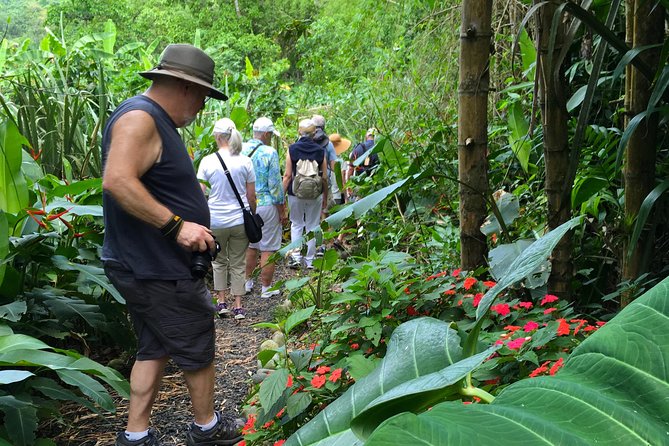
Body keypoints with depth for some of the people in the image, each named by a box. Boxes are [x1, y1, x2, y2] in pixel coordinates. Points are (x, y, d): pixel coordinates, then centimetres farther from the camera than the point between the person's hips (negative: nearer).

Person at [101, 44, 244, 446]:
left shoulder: (158, 122, 15)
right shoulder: (139, 117, -18)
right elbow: (118, 181, -30)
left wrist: (192, 205, 19)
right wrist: (176, 224, -30)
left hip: (147, 266, 10)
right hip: (156, 271, -10)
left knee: (155, 349, 17)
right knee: (199, 350, 6)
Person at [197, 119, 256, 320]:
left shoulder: (207, 161, -6)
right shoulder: (245, 161, -2)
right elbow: (251, 197, 2)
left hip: (215, 221, -1)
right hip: (239, 220, 1)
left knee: (219, 261, 19)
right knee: (238, 264, 10)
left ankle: (221, 302, 20)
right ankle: (238, 307, 13)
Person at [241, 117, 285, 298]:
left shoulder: (241, 150, 1)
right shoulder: (269, 152, -14)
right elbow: (275, 184, -12)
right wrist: (282, 211, -3)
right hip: (266, 205, -5)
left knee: (250, 245, 20)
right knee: (268, 249, 5)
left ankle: (247, 282, 30)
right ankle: (266, 288, 11)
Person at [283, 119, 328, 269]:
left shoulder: (292, 149, -4)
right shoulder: (320, 151, -1)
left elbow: (287, 175, -7)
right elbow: (324, 177, -1)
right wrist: (325, 197, 11)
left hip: (296, 193, 0)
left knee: (296, 224, 15)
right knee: (312, 226, 10)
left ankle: (296, 257, 5)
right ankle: (309, 260, 14)